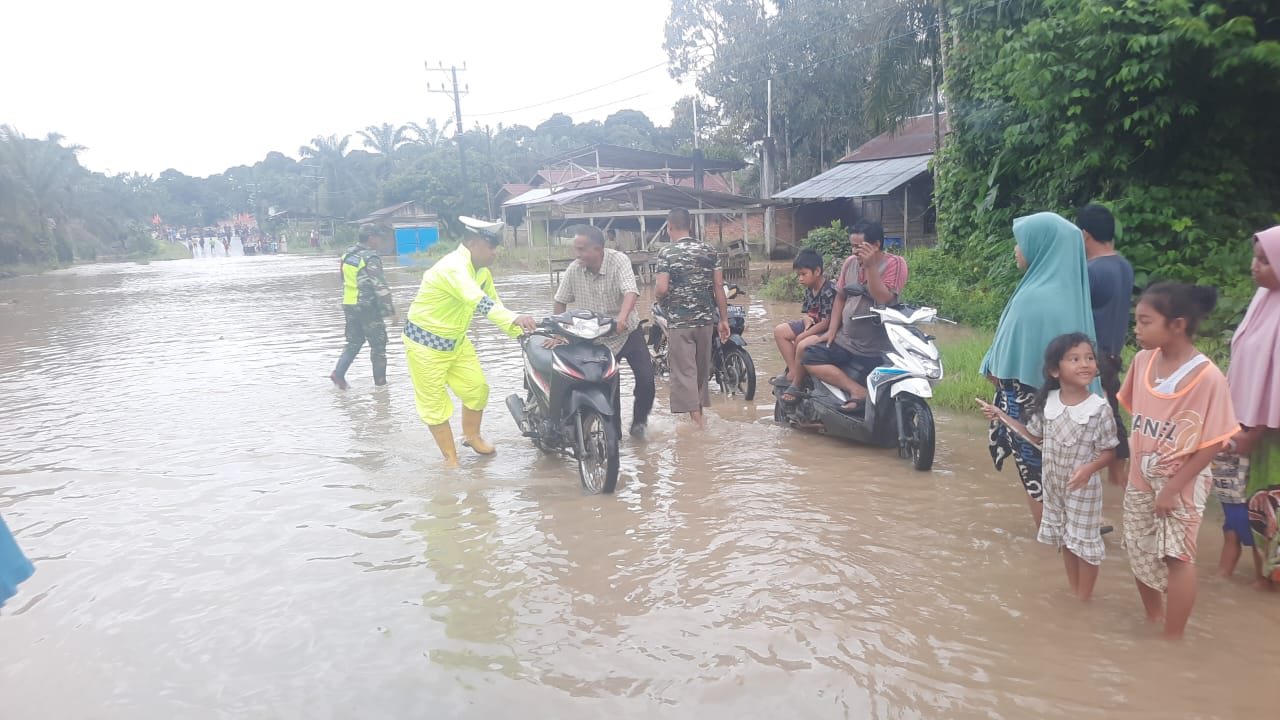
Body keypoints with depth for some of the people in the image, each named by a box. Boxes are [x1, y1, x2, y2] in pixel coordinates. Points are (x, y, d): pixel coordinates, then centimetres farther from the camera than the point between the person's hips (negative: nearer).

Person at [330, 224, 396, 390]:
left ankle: (338, 372, 4)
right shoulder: (370, 258, -17)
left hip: (349, 306, 7)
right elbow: (380, 286, -18)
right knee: (378, 344, 5)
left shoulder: (347, 255, 7)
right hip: (368, 307, -7)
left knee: (354, 341, 18)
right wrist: (390, 309, -12)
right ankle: (380, 380, 12)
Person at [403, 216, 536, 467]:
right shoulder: (453, 267, -30)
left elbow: (494, 302, 7)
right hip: (425, 343, -8)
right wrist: (514, 318, -59)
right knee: (435, 403, 3)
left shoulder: (481, 271, 0)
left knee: (477, 389, 10)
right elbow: (478, 301, -46)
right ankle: (450, 456, 16)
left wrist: (521, 331, -2)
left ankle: (471, 435, 33)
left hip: (456, 341, 8)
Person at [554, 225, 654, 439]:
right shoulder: (574, 269, -11)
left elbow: (630, 291, -37)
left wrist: (622, 317, -55)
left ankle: (638, 421, 14)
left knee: (646, 379, -11)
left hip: (627, 331, -2)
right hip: (598, 338, 2)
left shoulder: (618, 260, -21)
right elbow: (560, 301, 2)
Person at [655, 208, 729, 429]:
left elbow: (661, 289, -15)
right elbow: (719, 287, 2)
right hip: (705, 319, 5)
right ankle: (700, 412, 31)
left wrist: (657, 295, 8)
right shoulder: (710, 251, 4)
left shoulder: (666, 253, -8)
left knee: (685, 372, 0)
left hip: (678, 321, -4)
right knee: (702, 370, 18)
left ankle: (697, 422, -4)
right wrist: (724, 319, 7)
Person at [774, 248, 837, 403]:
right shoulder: (810, 289, 6)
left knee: (803, 346, -34)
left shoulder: (829, 292, -22)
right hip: (813, 325, 10)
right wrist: (807, 320, -13)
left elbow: (826, 323, -24)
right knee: (780, 331, 6)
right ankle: (793, 372, 0)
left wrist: (801, 336, -19)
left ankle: (796, 383, -12)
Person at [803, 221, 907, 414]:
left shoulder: (894, 264, -11)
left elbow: (882, 299, -23)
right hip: (844, 339, 6)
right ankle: (858, 391, -19)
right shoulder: (850, 262, 7)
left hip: (874, 349, -6)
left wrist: (871, 266, -29)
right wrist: (832, 329, 4)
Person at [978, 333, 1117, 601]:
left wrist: (1090, 468, -30)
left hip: (1083, 487, -4)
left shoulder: (1100, 408, -18)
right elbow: (1034, 436, 8)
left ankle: (1084, 599, 23)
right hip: (1054, 483, 4)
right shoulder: (1047, 402, -7)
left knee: (1085, 541, 6)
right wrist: (1002, 417, 2)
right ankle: (1073, 593, 34)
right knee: (1065, 539, 18)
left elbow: (1109, 452, -12)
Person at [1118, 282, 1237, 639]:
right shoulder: (1142, 361, -6)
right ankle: (1153, 616, 38)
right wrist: (1134, 460, 6)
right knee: (1139, 551, 15)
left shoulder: (1208, 377, -22)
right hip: (1141, 477, 6)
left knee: (1176, 556, -3)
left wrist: (1173, 488, -16)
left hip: (1183, 482, -6)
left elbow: (1214, 443, -18)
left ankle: (1172, 638, 13)